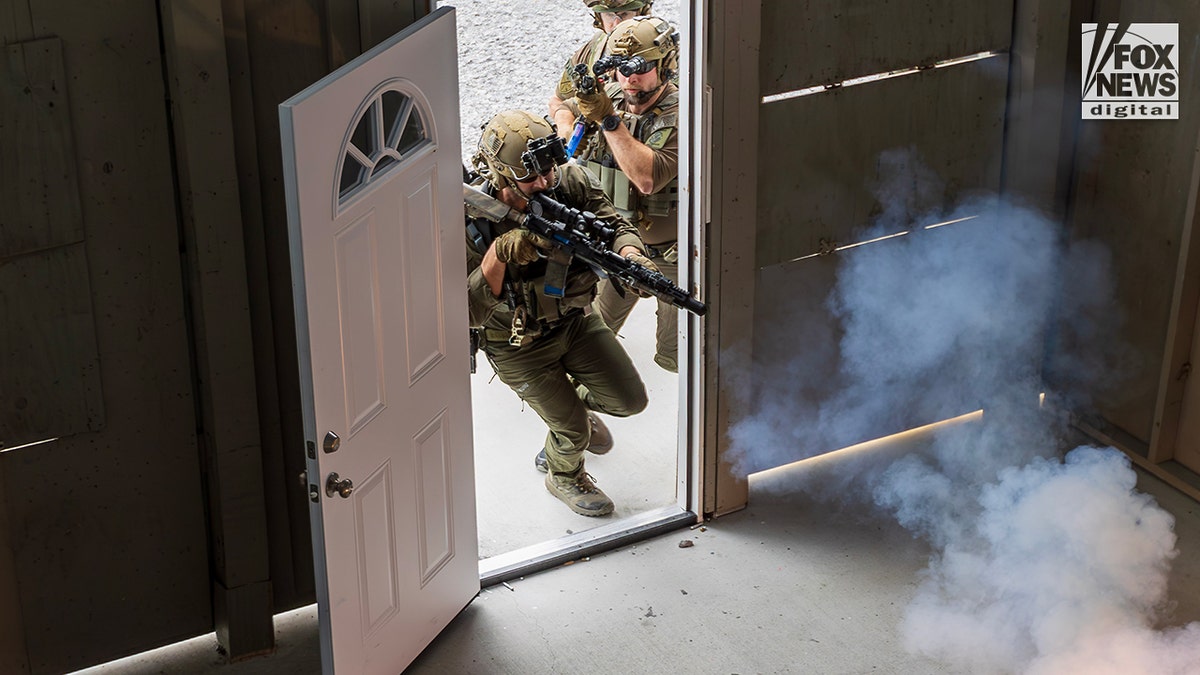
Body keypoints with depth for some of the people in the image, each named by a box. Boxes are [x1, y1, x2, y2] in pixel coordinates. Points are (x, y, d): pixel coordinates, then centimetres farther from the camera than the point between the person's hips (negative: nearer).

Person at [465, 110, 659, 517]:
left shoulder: (570, 182, -20)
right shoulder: (472, 224, -30)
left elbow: (613, 225, -14)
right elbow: (468, 314, -30)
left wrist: (633, 258, -37)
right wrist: (497, 257, -46)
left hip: (575, 320, 4)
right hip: (518, 345, -4)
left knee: (630, 400, 4)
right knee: (574, 431, 3)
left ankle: (574, 401, 39)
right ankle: (564, 476, 40)